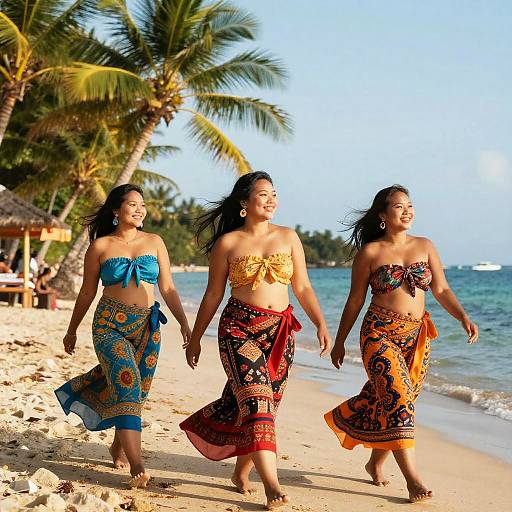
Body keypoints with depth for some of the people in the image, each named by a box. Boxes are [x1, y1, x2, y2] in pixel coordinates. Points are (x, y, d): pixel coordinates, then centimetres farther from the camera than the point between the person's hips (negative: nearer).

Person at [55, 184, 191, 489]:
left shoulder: (154, 242, 9)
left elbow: (168, 289, 8)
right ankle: (137, 466, -24)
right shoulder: (100, 246, 2)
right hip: (110, 324, -3)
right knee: (127, 385, -20)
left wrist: (184, 324, 0)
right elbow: (87, 293, 10)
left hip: (147, 326, 3)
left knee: (136, 391, 7)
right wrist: (72, 330, 15)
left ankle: (119, 446, 32)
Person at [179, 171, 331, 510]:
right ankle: (272, 485, -20)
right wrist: (195, 339, 8)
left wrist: (321, 325, -2)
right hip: (240, 329, -3)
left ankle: (242, 472, 26)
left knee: (267, 405, 7)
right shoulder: (227, 243, 2)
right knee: (256, 403, -17)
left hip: (280, 331, 4)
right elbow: (213, 295, 7)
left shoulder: (288, 237, 9)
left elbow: (303, 288, 9)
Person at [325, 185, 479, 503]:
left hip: (417, 336, 4)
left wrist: (463, 317, -11)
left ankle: (376, 462, 30)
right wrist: (340, 342, 8)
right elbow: (355, 300, 5)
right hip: (380, 333, -4)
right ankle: (412, 478, -17)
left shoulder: (425, 246, 9)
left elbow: (441, 289, 6)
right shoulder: (370, 252, 0)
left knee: (396, 401, 9)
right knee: (397, 397, -17)